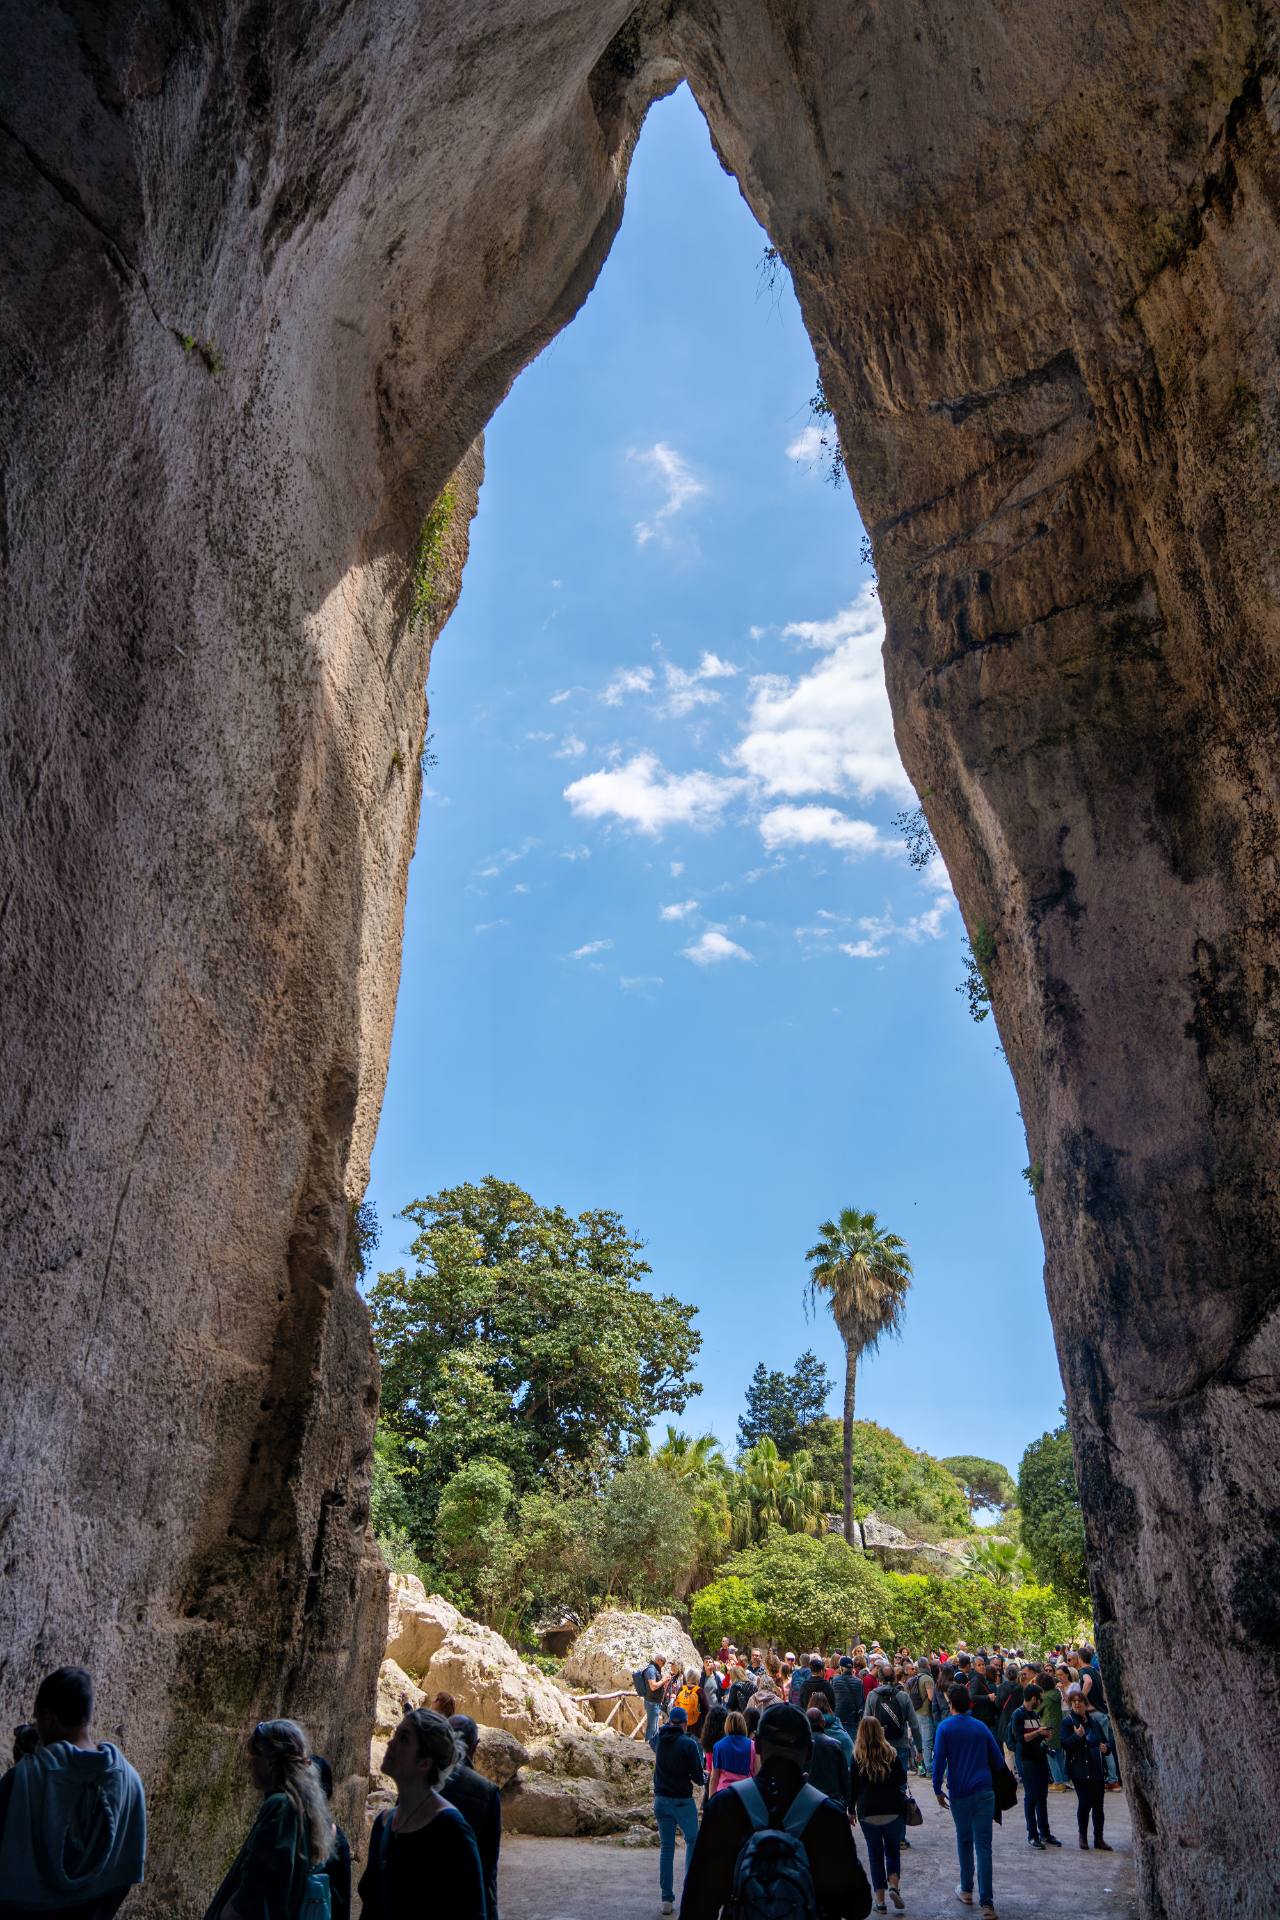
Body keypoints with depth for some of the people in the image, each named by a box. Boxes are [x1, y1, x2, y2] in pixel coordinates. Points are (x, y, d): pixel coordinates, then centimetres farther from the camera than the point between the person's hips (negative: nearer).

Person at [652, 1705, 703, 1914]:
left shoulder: (660, 1740, 0)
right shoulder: (689, 1743, -16)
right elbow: (698, 1778, -12)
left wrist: (666, 1725, 22)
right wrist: (702, 1777, 9)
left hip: (661, 1800, 5)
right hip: (683, 1801, -4)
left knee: (666, 1847, 11)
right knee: (692, 1841, 14)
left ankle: (667, 1899, 12)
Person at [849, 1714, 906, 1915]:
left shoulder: (857, 1757, -6)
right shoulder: (890, 1753, -5)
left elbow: (852, 1786, -3)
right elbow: (903, 1779, 3)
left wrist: (851, 1810, 8)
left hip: (867, 1812, -1)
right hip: (892, 1810, 1)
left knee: (875, 1854, 11)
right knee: (893, 1850, 16)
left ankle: (880, 1900, 10)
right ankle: (894, 1886, -5)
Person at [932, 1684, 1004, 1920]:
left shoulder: (945, 1728, -3)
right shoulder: (981, 1727, 6)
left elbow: (938, 1761, -10)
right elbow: (998, 1761, 11)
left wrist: (938, 1790, 0)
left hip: (960, 1794, -1)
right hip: (985, 1791, 1)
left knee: (964, 1841, 17)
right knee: (984, 1845, -1)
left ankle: (966, 1891, 26)